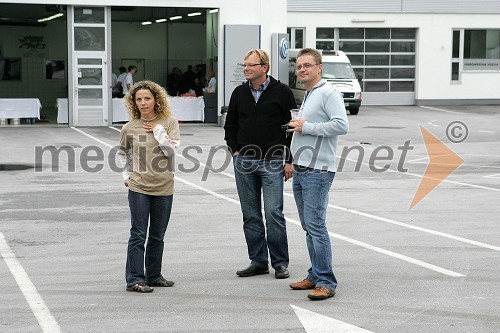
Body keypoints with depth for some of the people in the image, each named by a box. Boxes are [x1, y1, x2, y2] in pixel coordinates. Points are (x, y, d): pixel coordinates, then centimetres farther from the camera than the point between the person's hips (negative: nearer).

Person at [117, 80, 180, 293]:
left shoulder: (169, 122, 1)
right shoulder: (130, 128, 0)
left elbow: (172, 150, -10)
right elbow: (122, 152, 18)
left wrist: (158, 130, -10)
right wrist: (126, 174, 8)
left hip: (164, 189, 2)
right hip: (138, 188, -2)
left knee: (157, 236, 12)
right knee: (138, 235, -4)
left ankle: (154, 276, 23)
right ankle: (134, 279, -2)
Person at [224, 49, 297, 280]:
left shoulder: (281, 92, -2)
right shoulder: (239, 93, 11)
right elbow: (230, 125, 21)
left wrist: (290, 160, -5)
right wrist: (235, 150, 8)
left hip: (272, 163, -5)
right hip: (244, 161, 5)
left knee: (273, 213, -8)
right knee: (251, 215, 7)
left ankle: (280, 263, 2)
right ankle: (258, 261, 16)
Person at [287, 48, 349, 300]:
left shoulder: (328, 93, -9)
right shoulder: (307, 96, 21)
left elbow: (341, 125, -21)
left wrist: (306, 127, -16)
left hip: (317, 171, -10)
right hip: (300, 171, 10)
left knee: (316, 225, -12)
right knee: (308, 227, 12)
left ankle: (326, 282, -9)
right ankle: (315, 276, 19)